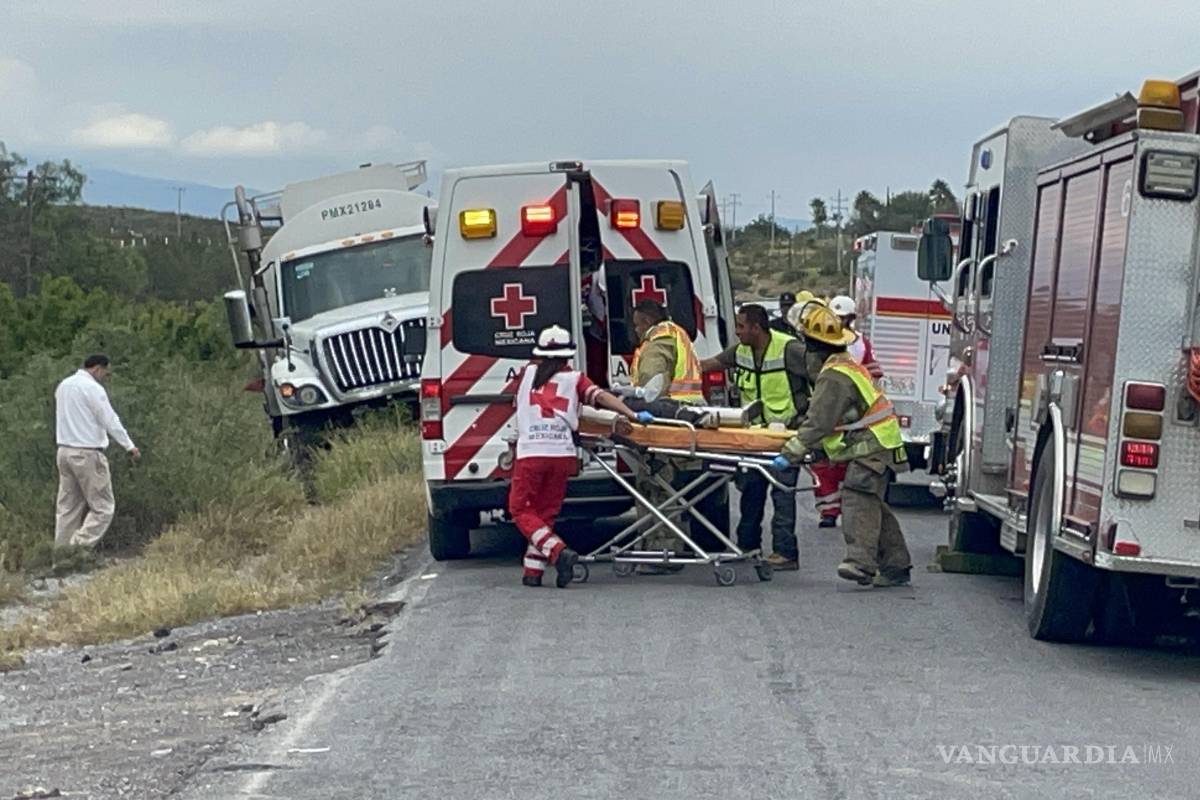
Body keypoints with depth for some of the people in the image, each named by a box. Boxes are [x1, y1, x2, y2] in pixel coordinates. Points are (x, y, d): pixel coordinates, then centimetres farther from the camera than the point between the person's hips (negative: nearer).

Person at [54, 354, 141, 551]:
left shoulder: (63, 385, 13)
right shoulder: (93, 388, -13)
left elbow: (65, 418, 14)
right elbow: (111, 421, -13)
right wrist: (130, 447, -6)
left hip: (65, 451, 8)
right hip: (88, 453, -8)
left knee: (68, 507, 11)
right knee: (103, 507, -2)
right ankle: (80, 548, -12)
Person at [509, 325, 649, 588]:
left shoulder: (528, 373, 11)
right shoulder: (575, 379, 7)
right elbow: (601, 396, -7)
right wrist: (633, 415, -11)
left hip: (530, 453, -2)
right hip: (562, 455, 2)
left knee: (521, 508, 7)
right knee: (545, 512, 12)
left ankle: (558, 552, -13)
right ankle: (533, 571, 10)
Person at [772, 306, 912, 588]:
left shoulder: (834, 376, -16)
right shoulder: (848, 364, 18)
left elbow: (819, 423, -21)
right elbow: (820, 415, 25)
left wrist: (791, 453, -21)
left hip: (871, 448, -11)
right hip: (879, 443, 11)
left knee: (858, 497, -21)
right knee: (872, 504, 13)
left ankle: (861, 562, -33)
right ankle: (896, 567, 16)